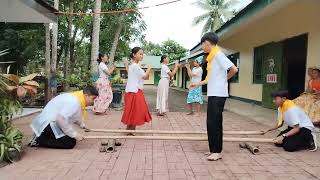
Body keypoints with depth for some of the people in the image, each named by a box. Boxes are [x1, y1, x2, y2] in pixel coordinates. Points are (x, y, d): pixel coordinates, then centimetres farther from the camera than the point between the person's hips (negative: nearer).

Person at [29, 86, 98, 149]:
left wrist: (82, 125, 34)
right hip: (49, 124, -11)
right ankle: (39, 140, -7)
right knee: (71, 142, -15)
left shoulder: (75, 97, 7)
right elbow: (61, 119, -31)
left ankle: (41, 135, 16)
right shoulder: (74, 102, -24)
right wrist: (74, 134, -23)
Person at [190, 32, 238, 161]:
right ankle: (214, 149, 20)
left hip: (218, 95, -9)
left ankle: (217, 152, 4)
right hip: (213, 94, 9)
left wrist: (225, 79, -2)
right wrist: (197, 84, 27)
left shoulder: (218, 55, -11)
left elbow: (234, 69, -18)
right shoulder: (212, 57, 16)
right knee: (212, 123, 11)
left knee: (215, 123, -5)